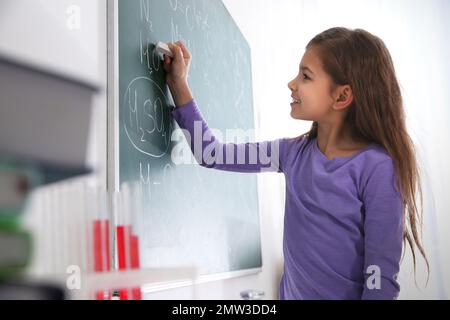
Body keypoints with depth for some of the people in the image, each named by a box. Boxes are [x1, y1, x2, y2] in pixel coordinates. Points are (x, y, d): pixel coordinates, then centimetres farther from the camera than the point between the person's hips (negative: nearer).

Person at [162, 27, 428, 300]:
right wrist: (178, 84, 1)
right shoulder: (295, 152, -4)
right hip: (290, 293, 5)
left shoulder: (377, 168, -21)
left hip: (346, 294, -5)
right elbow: (212, 154, 2)